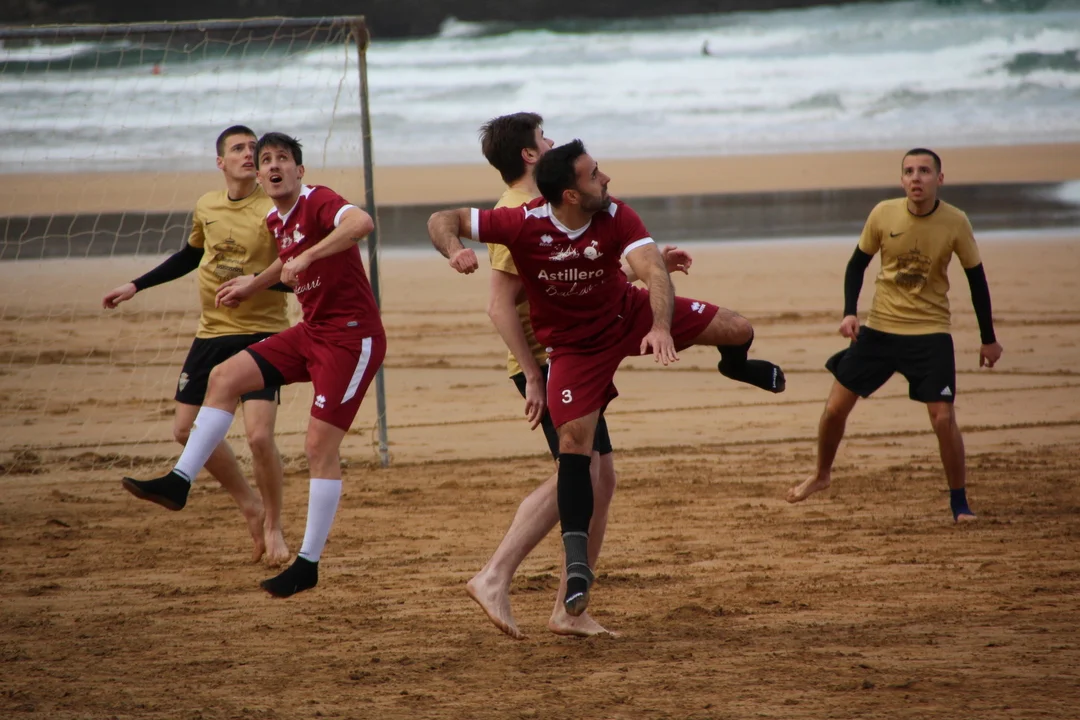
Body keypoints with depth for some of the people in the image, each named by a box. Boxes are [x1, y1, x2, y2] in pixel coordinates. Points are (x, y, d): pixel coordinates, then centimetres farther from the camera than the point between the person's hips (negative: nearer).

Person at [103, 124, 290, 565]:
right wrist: (136, 287, 25)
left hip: (261, 333, -6)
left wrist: (253, 282, -31)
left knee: (259, 434, -18)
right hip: (212, 331, 6)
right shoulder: (207, 208, 5)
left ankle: (273, 526, 5)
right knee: (187, 429, 7)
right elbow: (190, 255, 24)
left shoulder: (273, 211, -13)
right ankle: (251, 507, 24)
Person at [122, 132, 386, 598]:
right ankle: (180, 480, 5)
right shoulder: (276, 222, 12)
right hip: (312, 330, 9)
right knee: (225, 376, 2)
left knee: (320, 446, -9)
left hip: (352, 336, -9)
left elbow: (362, 222, -37)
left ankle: (308, 564, -2)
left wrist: (305, 258, -38)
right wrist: (252, 285, 36)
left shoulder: (318, 202, -15)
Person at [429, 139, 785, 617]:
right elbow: (443, 221, -21)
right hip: (574, 344, -2)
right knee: (574, 440, -17)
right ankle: (577, 561, -12)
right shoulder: (524, 225, -27)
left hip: (628, 313, 2)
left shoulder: (615, 217, -24)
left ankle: (735, 365, 39)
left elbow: (653, 271, -35)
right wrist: (455, 251, -44)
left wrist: (662, 327, -53)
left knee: (737, 331, -3)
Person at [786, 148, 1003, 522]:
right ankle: (821, 475, 30)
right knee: (836, 407, 3)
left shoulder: (955, 222, -11)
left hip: (931, 333, -2)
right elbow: (857, 264, 6)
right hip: (879, 329, 2)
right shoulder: (883, 215, -9)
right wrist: (849, 313, -8)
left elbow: (976, 279, 1)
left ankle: (959, 502, 3)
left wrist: (988, 338, 5)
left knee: (943, 417, -14)